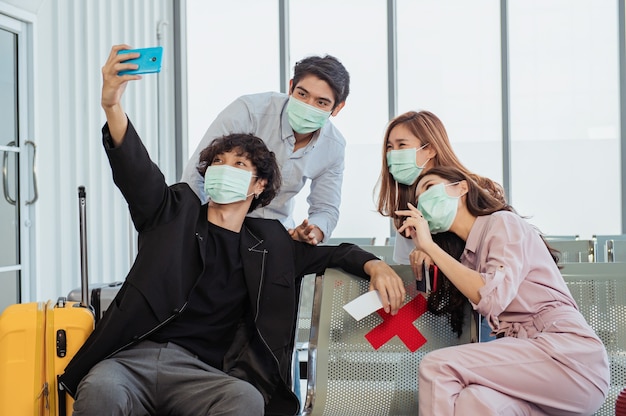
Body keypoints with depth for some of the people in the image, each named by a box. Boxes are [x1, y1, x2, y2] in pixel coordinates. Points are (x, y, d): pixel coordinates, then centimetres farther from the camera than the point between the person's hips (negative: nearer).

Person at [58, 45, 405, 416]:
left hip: (199, 372, 1)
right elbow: (135, 169, -3)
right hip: (133, 356, 0)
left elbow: (335, 253, 28)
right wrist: (112, 104, -22)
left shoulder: (270, 243, 20)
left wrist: (375, 266, 4)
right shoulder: (175, 213, 14)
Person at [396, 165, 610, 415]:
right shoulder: (466, 256, 22)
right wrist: (421, 249, 11)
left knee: (437, 367, -21)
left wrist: (430, 246, -11)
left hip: (568, 350, -6)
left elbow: (492, 297, -17)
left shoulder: (503, 222, -1)